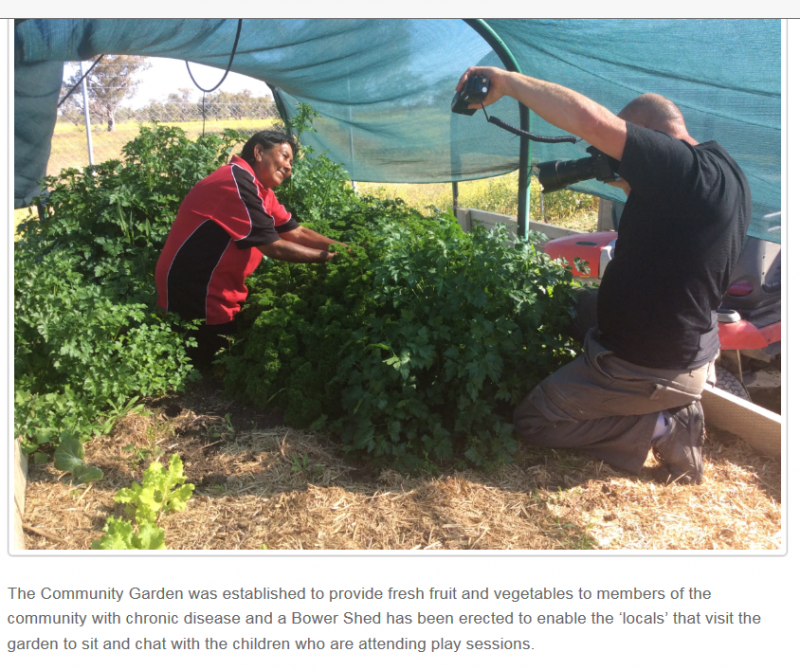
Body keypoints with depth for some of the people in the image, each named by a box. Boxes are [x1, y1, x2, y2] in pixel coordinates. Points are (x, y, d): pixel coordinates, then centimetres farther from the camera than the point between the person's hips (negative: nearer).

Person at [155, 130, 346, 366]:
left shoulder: (261, 190, 9)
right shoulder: (236, 182, -23)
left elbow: (297, 232, 6)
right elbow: (273, 247, -23)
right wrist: (327, 257, -15)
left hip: (221, 293, 10)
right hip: (192, 294, -10)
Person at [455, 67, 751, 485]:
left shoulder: (688, 168, -26)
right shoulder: (724, 174, 3)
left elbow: (589, 119, -34)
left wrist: (506, 81, -24)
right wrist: (626, 182, 6)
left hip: (646, 367, -9)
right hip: (694, 353, 9)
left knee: (530, 421, 3)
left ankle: (663, 428, -2)